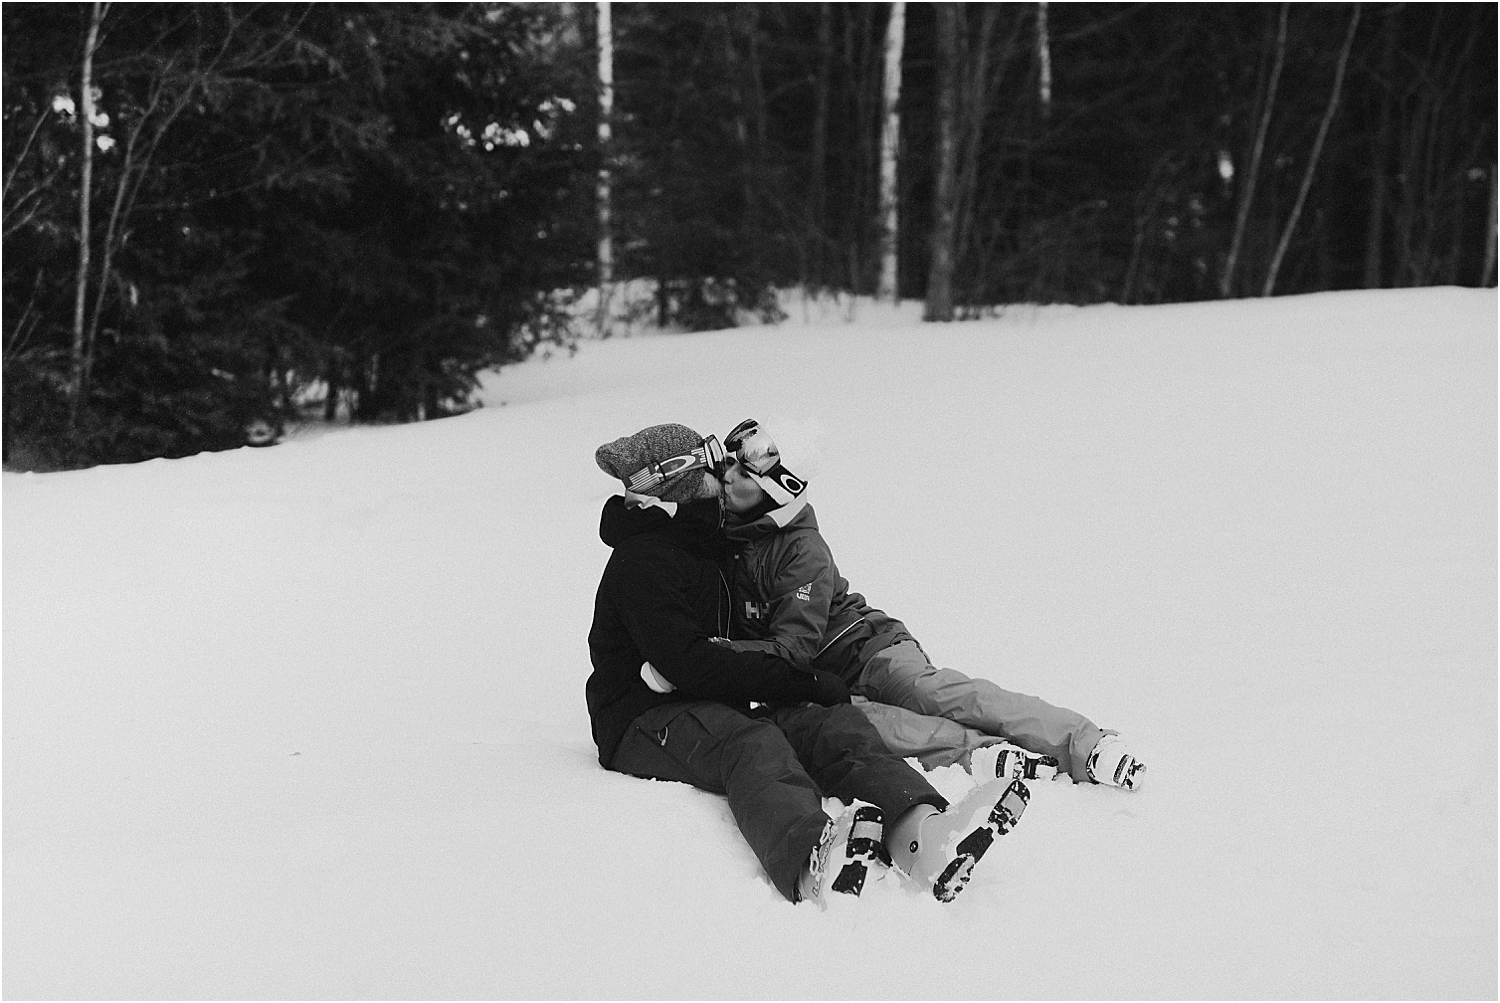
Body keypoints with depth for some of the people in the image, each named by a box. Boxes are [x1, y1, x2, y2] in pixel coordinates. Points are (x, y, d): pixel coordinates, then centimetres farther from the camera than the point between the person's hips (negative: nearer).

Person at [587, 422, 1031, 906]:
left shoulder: (702, 546, 22)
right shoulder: (642, 562, -10)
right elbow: (692, 665, -21)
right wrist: (805, 682, -19)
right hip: (644, 725, -8)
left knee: (834, 723, -21)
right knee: (752, 741, -39)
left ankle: (922, 832, -55)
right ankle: (814, 861, -75)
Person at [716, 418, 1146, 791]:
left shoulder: (802, 549, -11)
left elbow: (792, 646, -19)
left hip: (864, 649, -3)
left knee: (932, 691, -33)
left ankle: (1086, 744, -39)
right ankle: (980, 752, -44)